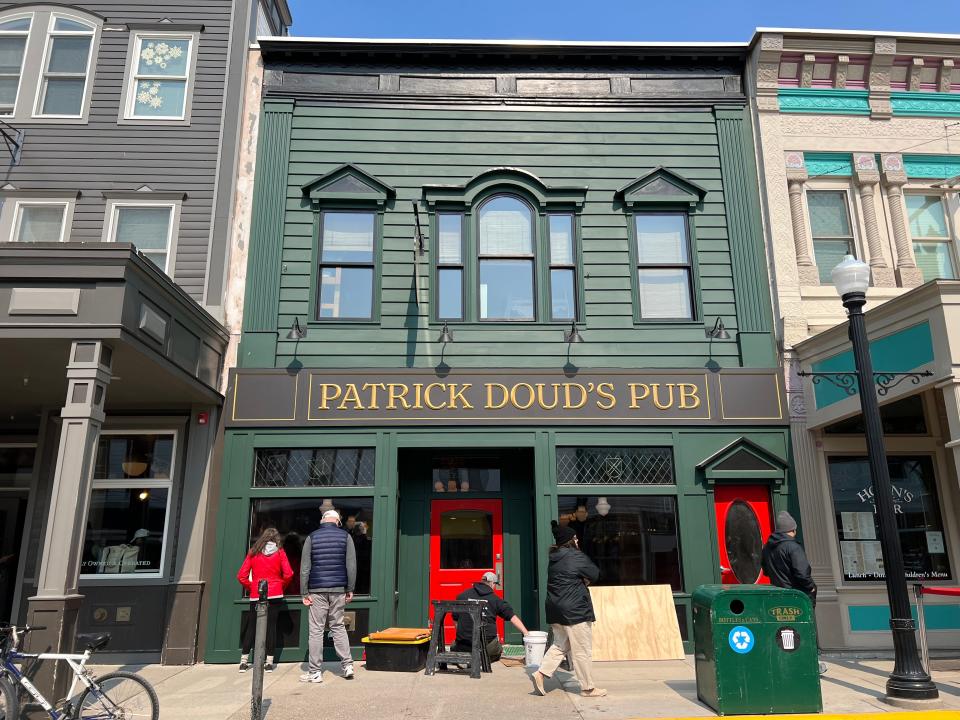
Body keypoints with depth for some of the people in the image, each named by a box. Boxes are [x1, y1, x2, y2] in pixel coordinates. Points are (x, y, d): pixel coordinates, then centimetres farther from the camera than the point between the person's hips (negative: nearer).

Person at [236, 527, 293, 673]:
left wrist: (250, 587, 12)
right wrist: (281, 586, 9)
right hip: (275, 594, -1)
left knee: (251, 626, 10)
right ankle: (269, 662, 4)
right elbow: (288, 574, -8)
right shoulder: (279, 552, 0)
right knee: (271, 626, 3)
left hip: (256, 595, 1)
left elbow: (241, 576, -1)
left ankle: (244, 661, 13)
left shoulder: (253, 552, 4)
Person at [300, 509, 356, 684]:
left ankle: (315, 671, 5)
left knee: (316, 630, 3)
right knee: (338, 626, 12)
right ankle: (347, 664, 9)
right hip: (338, 590, 1)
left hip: (317, 591, -1)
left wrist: (305, 593, 1)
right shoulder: (345, 536, 3)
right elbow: (351, 565, -1)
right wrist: (350, 589, 5)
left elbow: (305, 568, -1)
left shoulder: (312, 537, 3)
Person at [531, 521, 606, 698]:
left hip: (555, 610, 8)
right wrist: (584, 578, 10)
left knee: (560, 645, 19)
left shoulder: (553, 559, 12)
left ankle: (541, 673, 7)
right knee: (582, 650, 3)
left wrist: (581, 579, 6)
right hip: (575, 610, -8)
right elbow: (595, 574, -6)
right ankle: (588, 688, 12)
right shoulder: (576, 557, -13)